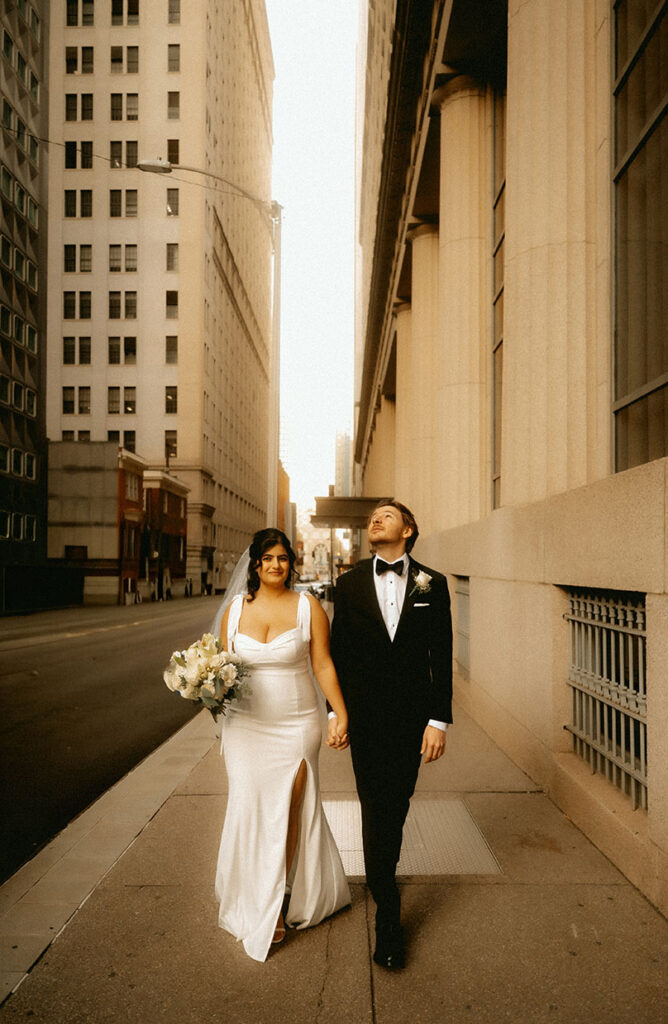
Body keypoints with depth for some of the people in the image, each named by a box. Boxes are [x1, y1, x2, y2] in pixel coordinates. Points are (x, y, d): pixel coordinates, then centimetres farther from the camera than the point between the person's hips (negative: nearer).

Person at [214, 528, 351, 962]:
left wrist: (342, 716, -6)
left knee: (288, 811, 5)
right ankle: (255, 906, 23)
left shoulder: (308, 607, -4)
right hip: (247, 725, 2)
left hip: (296, 726, -2)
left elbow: (324, 665, -3)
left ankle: (282, 901, 27)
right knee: (250, 808, 4)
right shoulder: (235, 609, 3)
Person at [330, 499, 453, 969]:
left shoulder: (432, 584, -1)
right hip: (365, 715, 0)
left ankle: (382, 873, 42)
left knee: (397, 805, 13)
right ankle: (388, 917, 16)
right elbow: (338, 651, 5)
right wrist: (336, 710, 2)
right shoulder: (350, 583, 1)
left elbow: (442, 656, -2)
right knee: (376, 810, 2)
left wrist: (439, 720, -5)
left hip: (412, 715, 0)